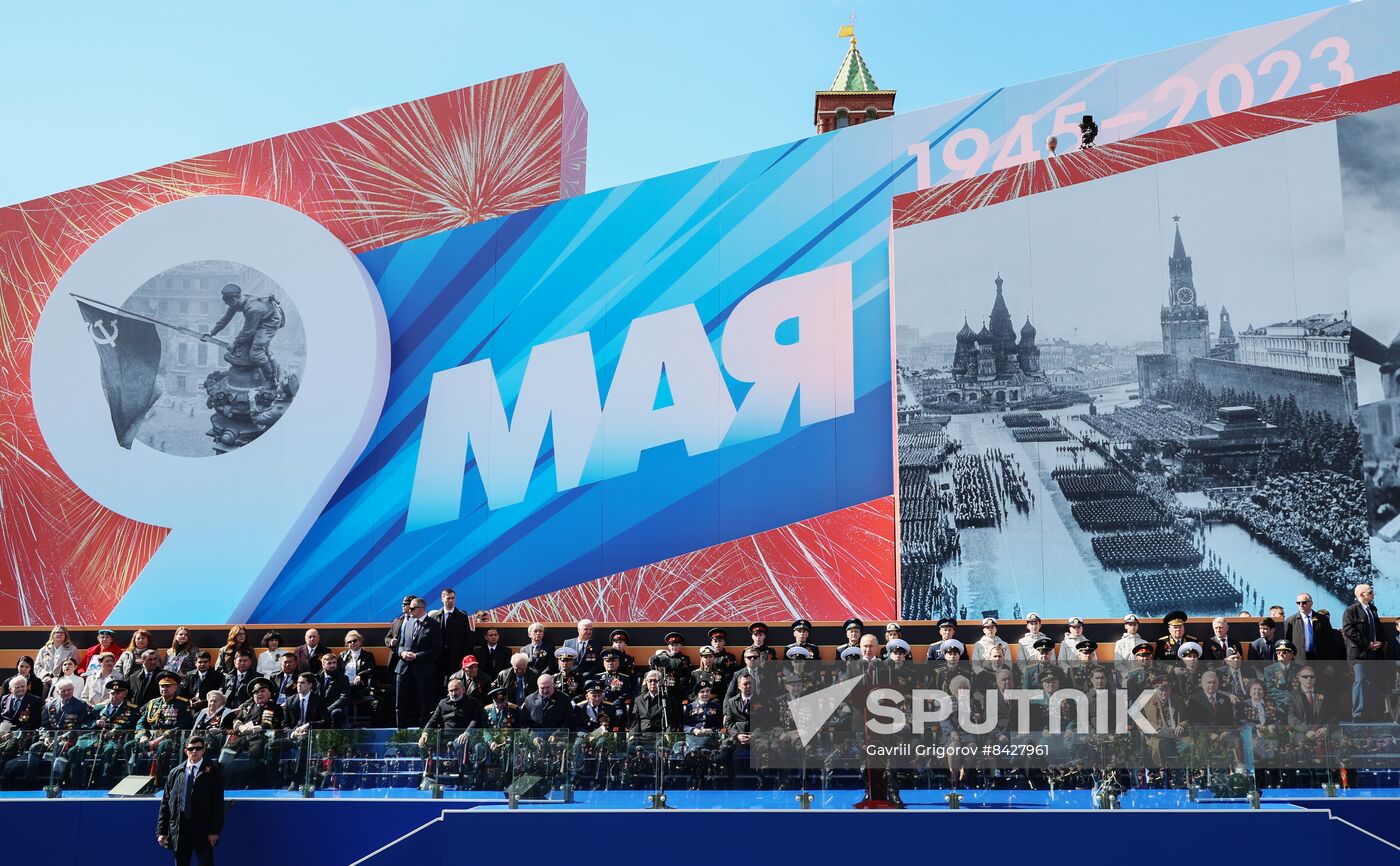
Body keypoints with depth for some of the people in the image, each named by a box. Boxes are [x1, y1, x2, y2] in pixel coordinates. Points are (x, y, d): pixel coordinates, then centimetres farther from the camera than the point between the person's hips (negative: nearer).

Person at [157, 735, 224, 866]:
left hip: (202, 829, -3)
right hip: (179, 829, 3)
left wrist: (215, 830, -11)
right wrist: (161, 831, 2)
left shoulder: (213, 771, -1)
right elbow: (165, 803, 8)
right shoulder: (175, 773, 8)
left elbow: (218, 802, -5)